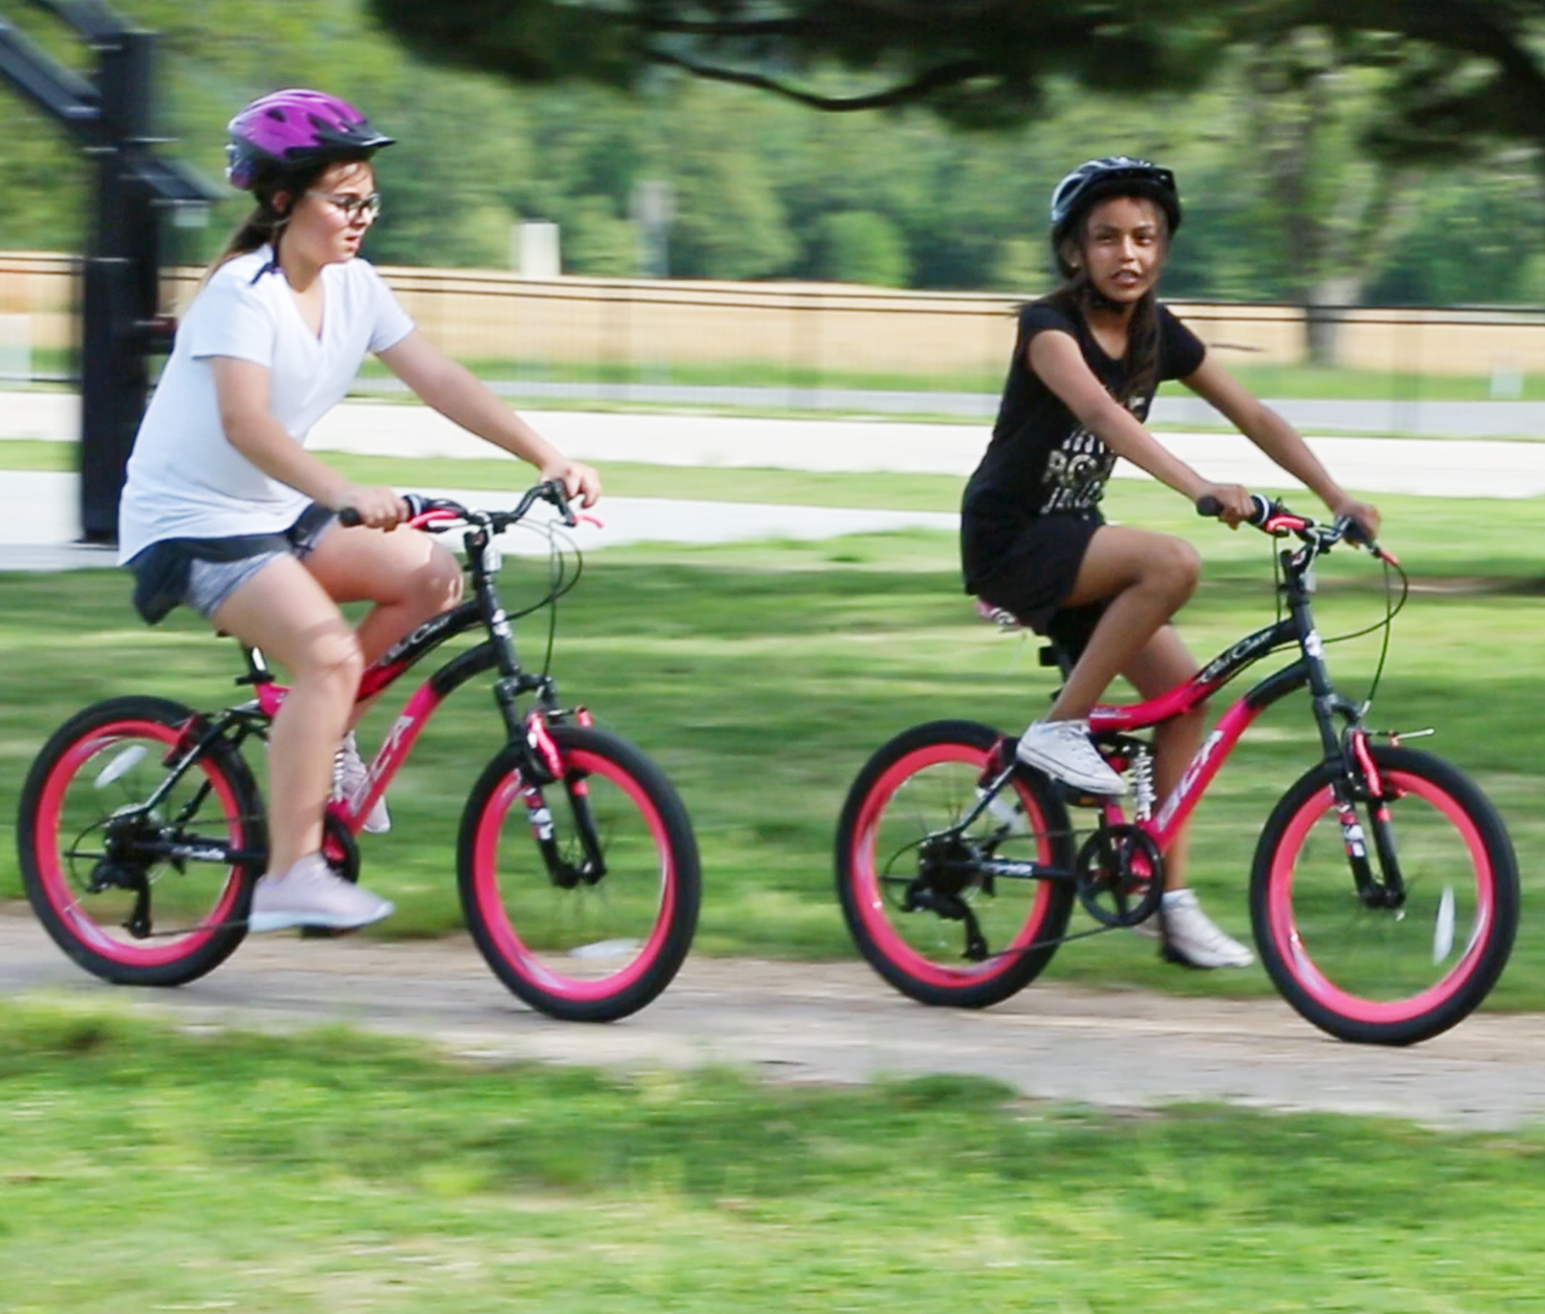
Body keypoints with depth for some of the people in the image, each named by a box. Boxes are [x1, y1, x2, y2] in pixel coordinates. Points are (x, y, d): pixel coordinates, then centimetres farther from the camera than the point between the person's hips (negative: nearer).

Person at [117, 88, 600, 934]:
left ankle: (324, 741, 8)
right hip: (190, 524, -8)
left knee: (432, 576, -10)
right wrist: (346, 496, -50)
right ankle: (289, 876, -24)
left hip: (276, 516, 8)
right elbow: (245, 423, -35)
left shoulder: (353, 288, 3)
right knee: (329, 653, -27)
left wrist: (549, 459, -12)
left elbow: (440, 382, -1)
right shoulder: (244, 292, -21)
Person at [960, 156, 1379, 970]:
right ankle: (1060, 729, -18)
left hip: (1072, 540, 7)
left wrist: (1337, 499, -7)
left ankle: (1173, 903, 1)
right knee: (1170, 563, -30)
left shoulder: (1158, 336, 3)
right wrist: (1199, 489, -50)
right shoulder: (1050, 326, -19)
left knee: (1180, 687, -5)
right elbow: (1098, 410, -37)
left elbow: (1252, 416, 4)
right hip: (1007, 541, -7)